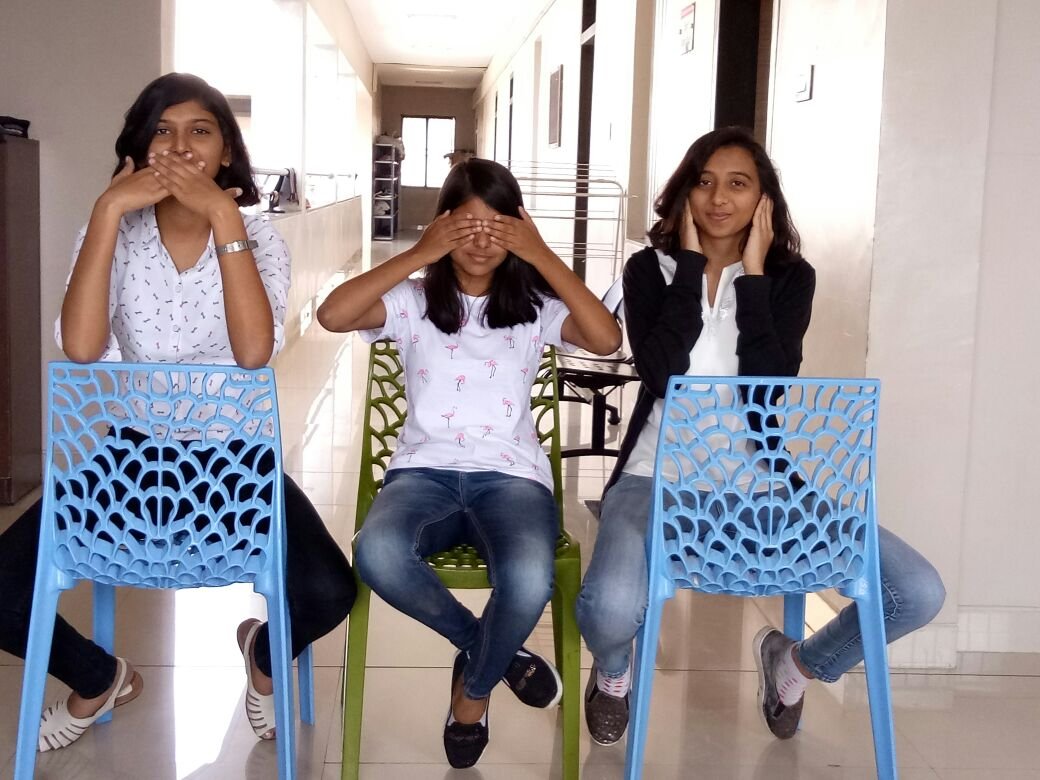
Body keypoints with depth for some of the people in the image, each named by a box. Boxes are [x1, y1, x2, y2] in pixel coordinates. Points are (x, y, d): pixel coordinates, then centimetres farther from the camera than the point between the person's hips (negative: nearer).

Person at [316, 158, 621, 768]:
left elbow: (608, 340, -9)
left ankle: (475, 685, 1)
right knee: (379, 556, -36)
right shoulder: (413, 300, 8)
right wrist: (419, 254, -10)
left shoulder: (535, 304, 9)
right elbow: (332, 316, -10)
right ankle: (491, 647, -5)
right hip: (424, 470, 1)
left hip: (511, 475, 0)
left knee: (528, 580, -35)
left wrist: (542, 256, -9)